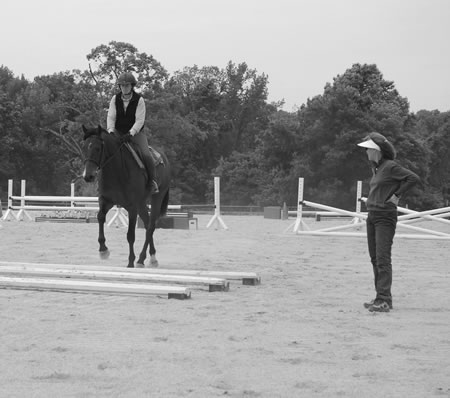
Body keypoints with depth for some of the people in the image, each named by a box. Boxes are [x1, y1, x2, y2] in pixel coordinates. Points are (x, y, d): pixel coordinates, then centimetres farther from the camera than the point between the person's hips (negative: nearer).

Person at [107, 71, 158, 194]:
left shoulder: (139, 100, -7)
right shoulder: (115, 99, 2)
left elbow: (139, 120, -14)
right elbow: (111, 117, -1)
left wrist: (130, 133, -27)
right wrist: (110, 131, -19)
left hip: (136, 132, -3)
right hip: (118, 132, 3)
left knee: (146, 155, -25)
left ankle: (152, 181, -9)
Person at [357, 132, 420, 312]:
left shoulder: (391, 167, -12)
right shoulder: (375, 167, 13)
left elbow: (414, 178, -20)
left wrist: (396, 195, -15)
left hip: (385, 217, -9)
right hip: (372, 216, 9)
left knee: (383, 259, -13)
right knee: (375, 259, 10)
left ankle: (384, 301, -15)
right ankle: (381, 298, 17)